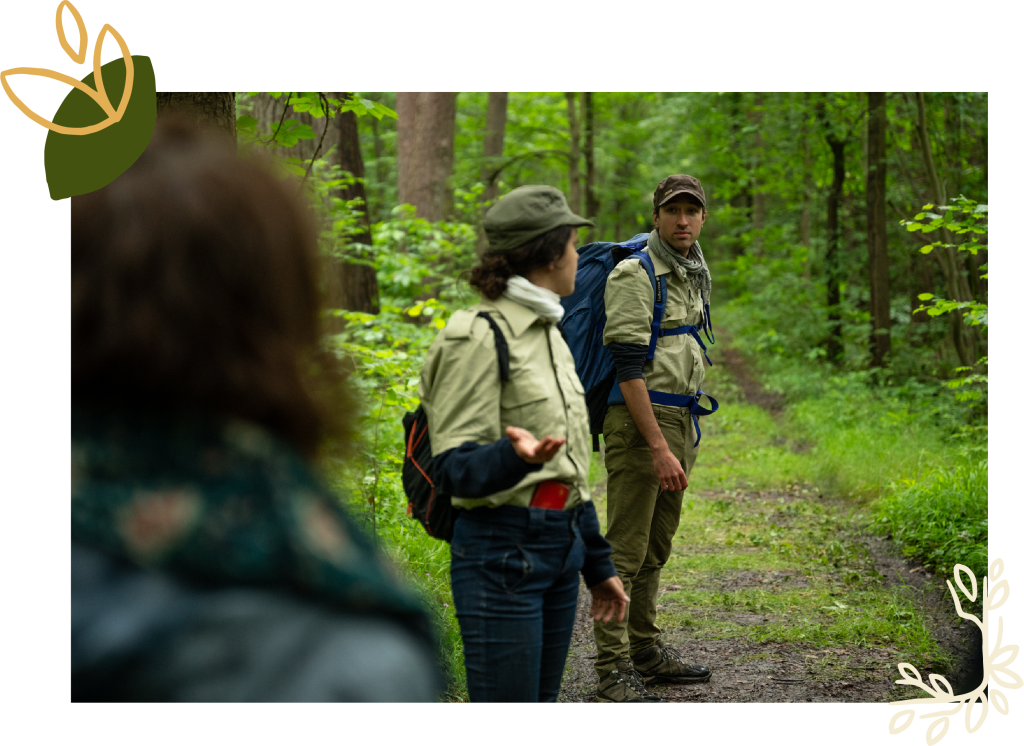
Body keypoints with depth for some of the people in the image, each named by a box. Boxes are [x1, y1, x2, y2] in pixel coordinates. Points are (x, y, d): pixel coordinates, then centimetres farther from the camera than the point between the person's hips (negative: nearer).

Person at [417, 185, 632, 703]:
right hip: (502, 553, -9)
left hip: (561, 546, 9)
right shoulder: (479, 335, -13)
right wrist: (514, 455, -39)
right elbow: (454, 468, -18)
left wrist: (598, 565, 22)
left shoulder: (547, 332, 15)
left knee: (543, 695, 12)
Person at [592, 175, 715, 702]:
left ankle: (646, 650, 24)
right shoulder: (634, 275, -13)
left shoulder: (696, 273, 14)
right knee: (626, 549, -8)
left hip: (680, 421, 9)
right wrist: (659, 447, -23)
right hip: (639, 421, -9)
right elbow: (628, 368, -19)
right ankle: (613, 670, -5)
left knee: (656, 547, 15)